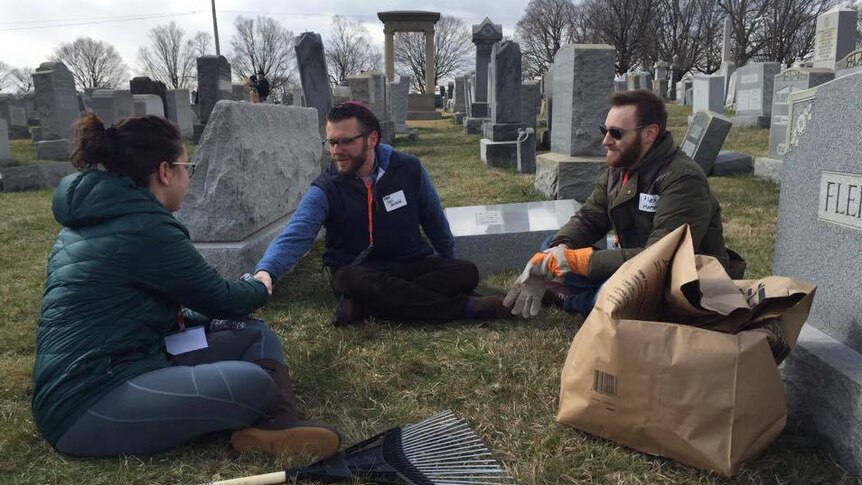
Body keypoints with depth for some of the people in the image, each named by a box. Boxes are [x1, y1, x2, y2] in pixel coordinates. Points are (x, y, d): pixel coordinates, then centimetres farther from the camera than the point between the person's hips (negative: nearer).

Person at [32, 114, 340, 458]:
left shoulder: (94, 219, 13)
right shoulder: (145, 229, -17)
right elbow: (220, 300, -7)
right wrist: (259, 289, 15)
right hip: (87, 405, -10)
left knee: (256, 336, 4)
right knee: (254, 384, -28)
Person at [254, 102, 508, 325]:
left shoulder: (409, 168, -6)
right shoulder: (324, 191, -13)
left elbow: (434, 220, 7)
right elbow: (294, 236, -28)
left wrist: (449, 265, 15)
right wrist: (266, 271, -48)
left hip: (413, 266, 3)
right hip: (361, 273, -2)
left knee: (466, 272, -22)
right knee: (350, 279, -37)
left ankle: (362, 305, -31)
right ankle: (464, 308, -30)